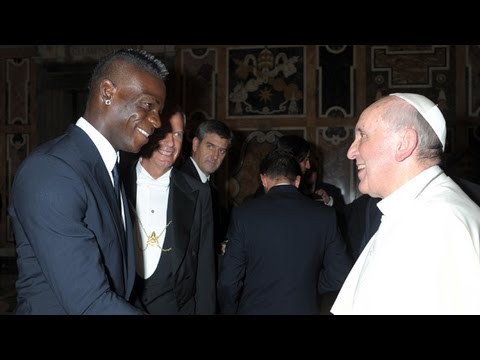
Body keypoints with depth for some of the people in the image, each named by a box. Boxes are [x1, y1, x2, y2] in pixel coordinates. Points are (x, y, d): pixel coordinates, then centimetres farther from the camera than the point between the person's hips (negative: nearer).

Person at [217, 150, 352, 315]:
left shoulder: (243, 214, -11)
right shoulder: (325, 215, -5)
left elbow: (228, 282, -10)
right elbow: (340, 276, -5)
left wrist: (230, 311, 7)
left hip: (256, 308, -1)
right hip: (305, 308, 2)